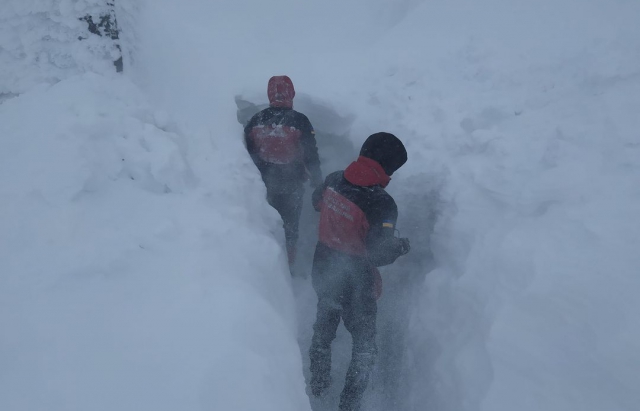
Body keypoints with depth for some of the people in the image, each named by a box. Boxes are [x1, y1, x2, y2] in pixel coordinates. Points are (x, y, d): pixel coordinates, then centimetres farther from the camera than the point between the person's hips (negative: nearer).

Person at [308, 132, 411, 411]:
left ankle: (318, 383, 49)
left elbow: (316, 202, 10)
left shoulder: (333, 180, -10)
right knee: (364, 345, 18)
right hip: (354, 285, -6)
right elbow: (379, 254, -30)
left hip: (323, 273, 6)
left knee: (323, 327, 29)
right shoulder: (381, 204, -29)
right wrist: (402, 246, -11)